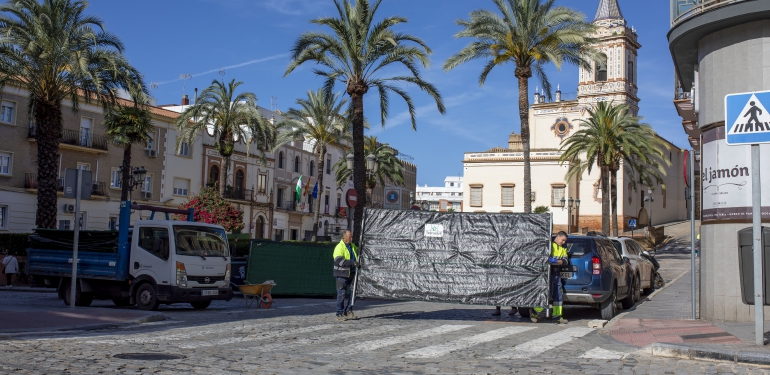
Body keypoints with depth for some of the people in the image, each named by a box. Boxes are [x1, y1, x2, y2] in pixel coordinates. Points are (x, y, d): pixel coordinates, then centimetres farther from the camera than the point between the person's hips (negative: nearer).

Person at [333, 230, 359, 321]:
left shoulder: (352, 246, 10)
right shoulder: (339, 247, -15)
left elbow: (357, 252, 30)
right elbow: (339, 261, -28)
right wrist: (353, 263, -32)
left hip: (351, 274, 7)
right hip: (342, 275, -7)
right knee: (342, 294, -3)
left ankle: (348, 312, 17)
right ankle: (340, 314, 4)